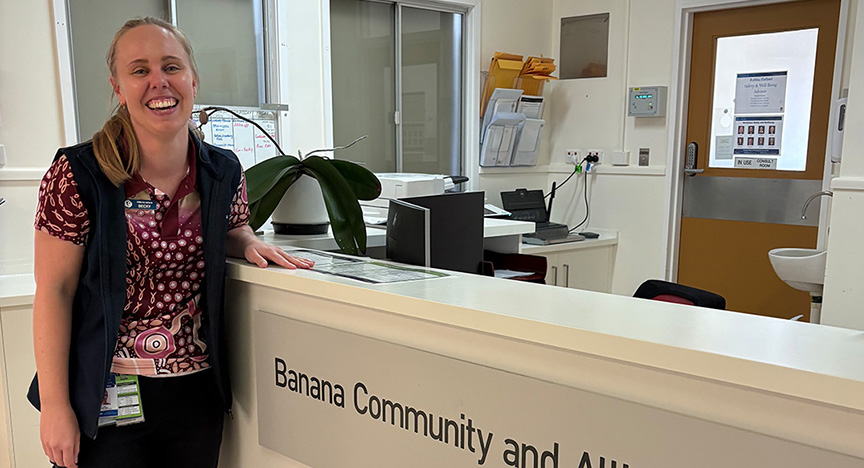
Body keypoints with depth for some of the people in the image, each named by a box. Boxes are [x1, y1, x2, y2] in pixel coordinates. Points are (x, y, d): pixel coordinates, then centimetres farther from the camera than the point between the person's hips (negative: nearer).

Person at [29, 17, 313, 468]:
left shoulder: (224, 173, -1)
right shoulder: (77, 175, -12)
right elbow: (54, 292, -9)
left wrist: (249, 244, -4)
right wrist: (55, 406, -10)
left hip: (198, 391, 4)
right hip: (107, 398, -3)